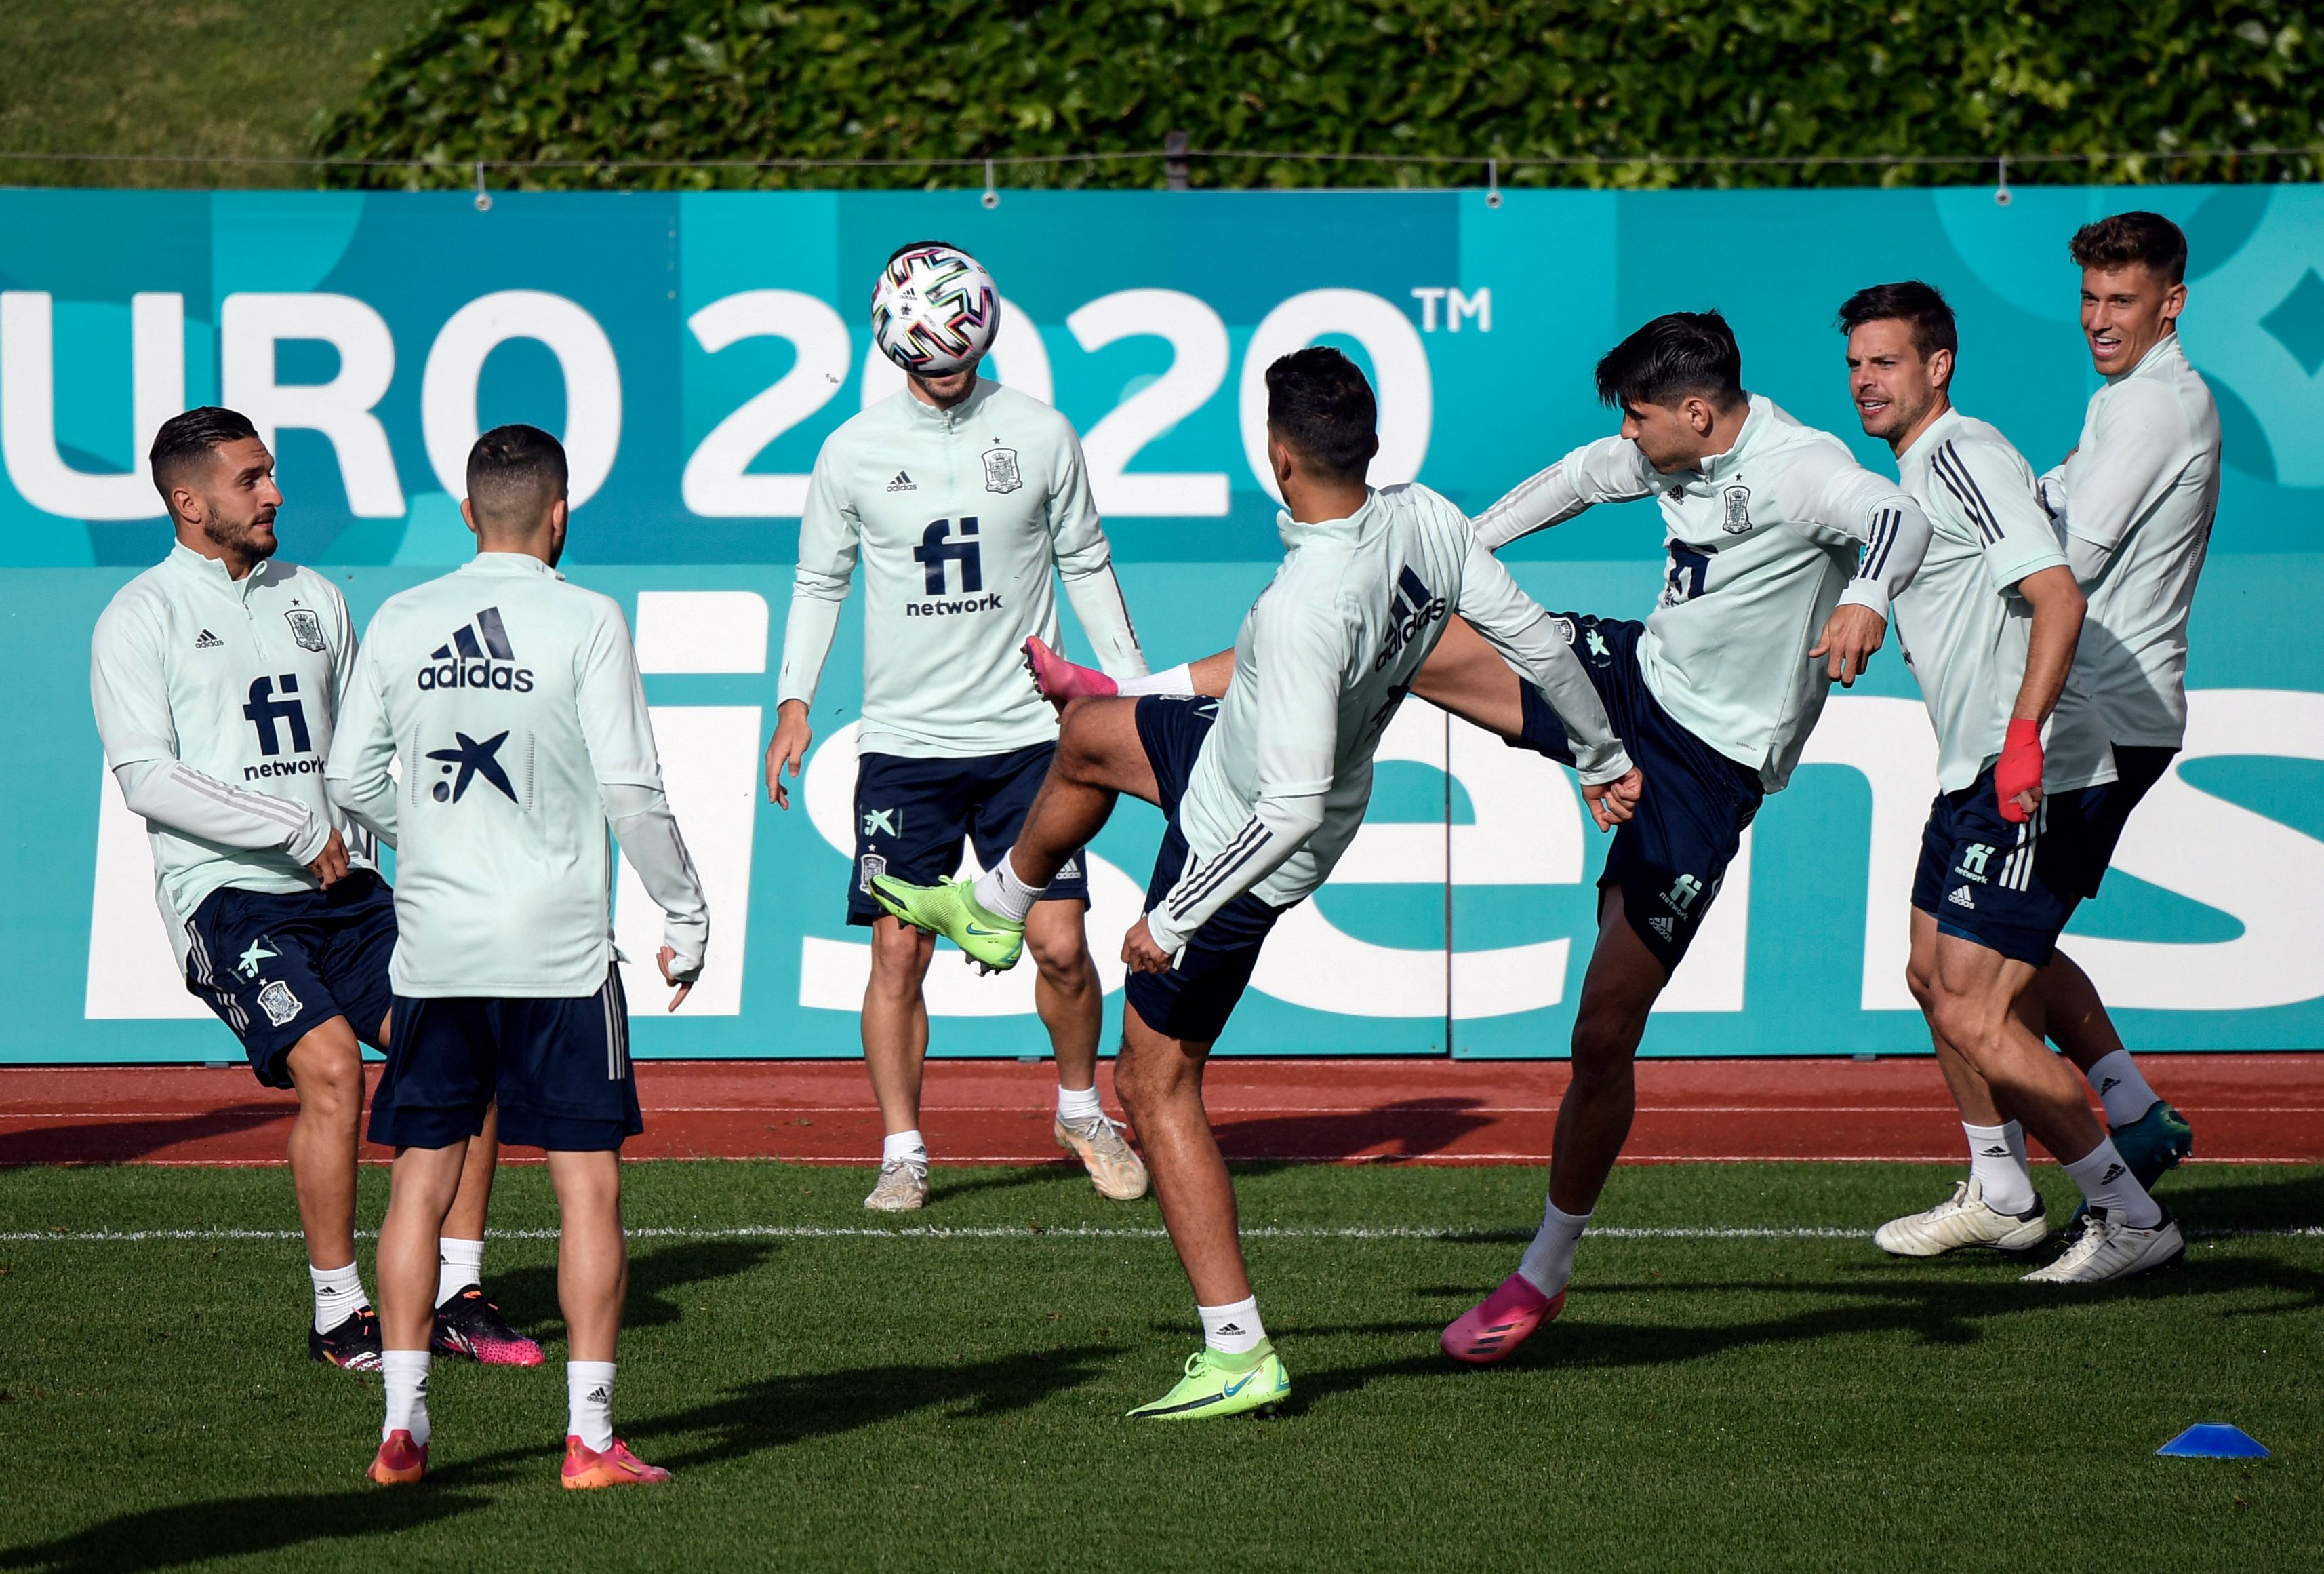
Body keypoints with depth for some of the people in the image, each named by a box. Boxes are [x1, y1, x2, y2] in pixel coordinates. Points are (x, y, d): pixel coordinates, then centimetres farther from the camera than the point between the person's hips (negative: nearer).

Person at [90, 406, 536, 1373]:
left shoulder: (314, 598, 18)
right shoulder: (140, 618, -1)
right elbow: (146, 777, -11)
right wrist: (297, 831, -14)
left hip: (342, 887, 6)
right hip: (225, 894, -6)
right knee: (331, 1065, -24)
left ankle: (457, 1297, -1)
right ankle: (338, 1317, -11)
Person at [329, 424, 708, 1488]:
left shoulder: (401, 623, 5)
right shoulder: (585, 620, -6)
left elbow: (351, 780, 10)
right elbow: (631, 791, -9)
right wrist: (685, 915, 2)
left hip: (432, 948, 4)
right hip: (557, 949, -3)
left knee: (422, 1179, 9)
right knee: (588, 1183, 1)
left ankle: (402, 1424, 6)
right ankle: (591, 1437, -2)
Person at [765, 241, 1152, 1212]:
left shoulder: (1039, 436, 1)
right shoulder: (853, 453, 0)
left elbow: (1086, 566, 11)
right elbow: (819, 581, 11)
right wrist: (795, 701, 1)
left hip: (1023, 736, 0)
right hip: (903, 742, 0)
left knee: (1059, 944, -4)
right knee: (898, 954, -3)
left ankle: (1081, 1110, 19)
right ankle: (903, 1151, 7)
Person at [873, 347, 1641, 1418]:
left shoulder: (1303, 608, -40)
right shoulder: (1428, 523, -18)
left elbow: (1294, 806, -39)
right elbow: (1537, 639, -5)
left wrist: (1174, 922, -29)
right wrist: (1601, 757, 14)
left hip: (1242, 840, -9)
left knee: (1156, 1088, 4)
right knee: (1089, 735, 30)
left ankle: (1240, 1357, 5)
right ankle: (994, 910, 58)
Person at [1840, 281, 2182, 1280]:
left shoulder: (1963, 456, -15)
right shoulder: (1914, 473, 17)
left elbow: (2057, 593, -26)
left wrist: (2025, 732, -34)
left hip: (2031, 779, -11)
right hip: (1973, 778, 11)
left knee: (1976, 1021, -14)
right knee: (1935, 981, 21)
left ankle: (2133, 1216, -7)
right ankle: (1999, 1198, 36)